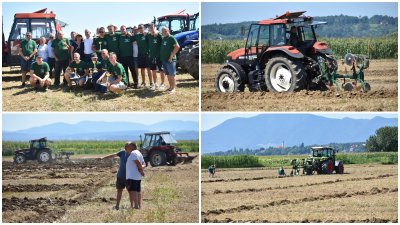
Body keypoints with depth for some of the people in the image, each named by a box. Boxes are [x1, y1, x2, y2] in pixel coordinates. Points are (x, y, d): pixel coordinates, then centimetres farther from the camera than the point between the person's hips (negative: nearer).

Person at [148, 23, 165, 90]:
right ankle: (154, 84, 23)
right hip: (152, 56, 5)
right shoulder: (149, 36, 3)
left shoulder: (159, 35, -13)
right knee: (153, 70, 13)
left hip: (159, 56, -5)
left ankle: (162, 84, 12)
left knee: (161, 70, 2)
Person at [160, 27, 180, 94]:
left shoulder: (171, 38, -8)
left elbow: (177, 47, -16)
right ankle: (170, 87, 18)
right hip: (164, 59, 8)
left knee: (172, 74, -7)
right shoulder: (163, 38, 15)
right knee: (168, 74, 12)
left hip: (170, 60, -8)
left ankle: (174, 88, -5)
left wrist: (172, 56, -17)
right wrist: (161, 57, 12)